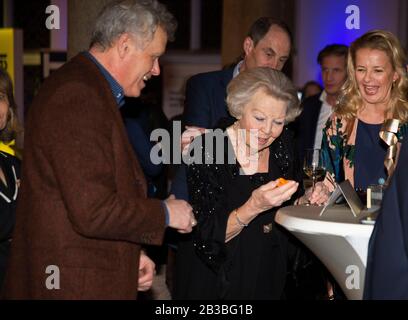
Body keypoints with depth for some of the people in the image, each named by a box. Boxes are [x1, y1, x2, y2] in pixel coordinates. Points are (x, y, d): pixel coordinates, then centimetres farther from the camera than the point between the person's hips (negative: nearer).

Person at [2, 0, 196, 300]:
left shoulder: (90, 89, 14)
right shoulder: (77, 98, -20)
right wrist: (165, 213, -11)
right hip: (75, 285, -10)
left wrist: (130, 255, 12)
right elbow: (93, 212, -25)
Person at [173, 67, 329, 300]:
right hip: (217, 284, -5)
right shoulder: (207, 151, -19)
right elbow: (209, 237, -22)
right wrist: (254, 207, -35)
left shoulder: (283, 144, -4)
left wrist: (307, 201, -10)